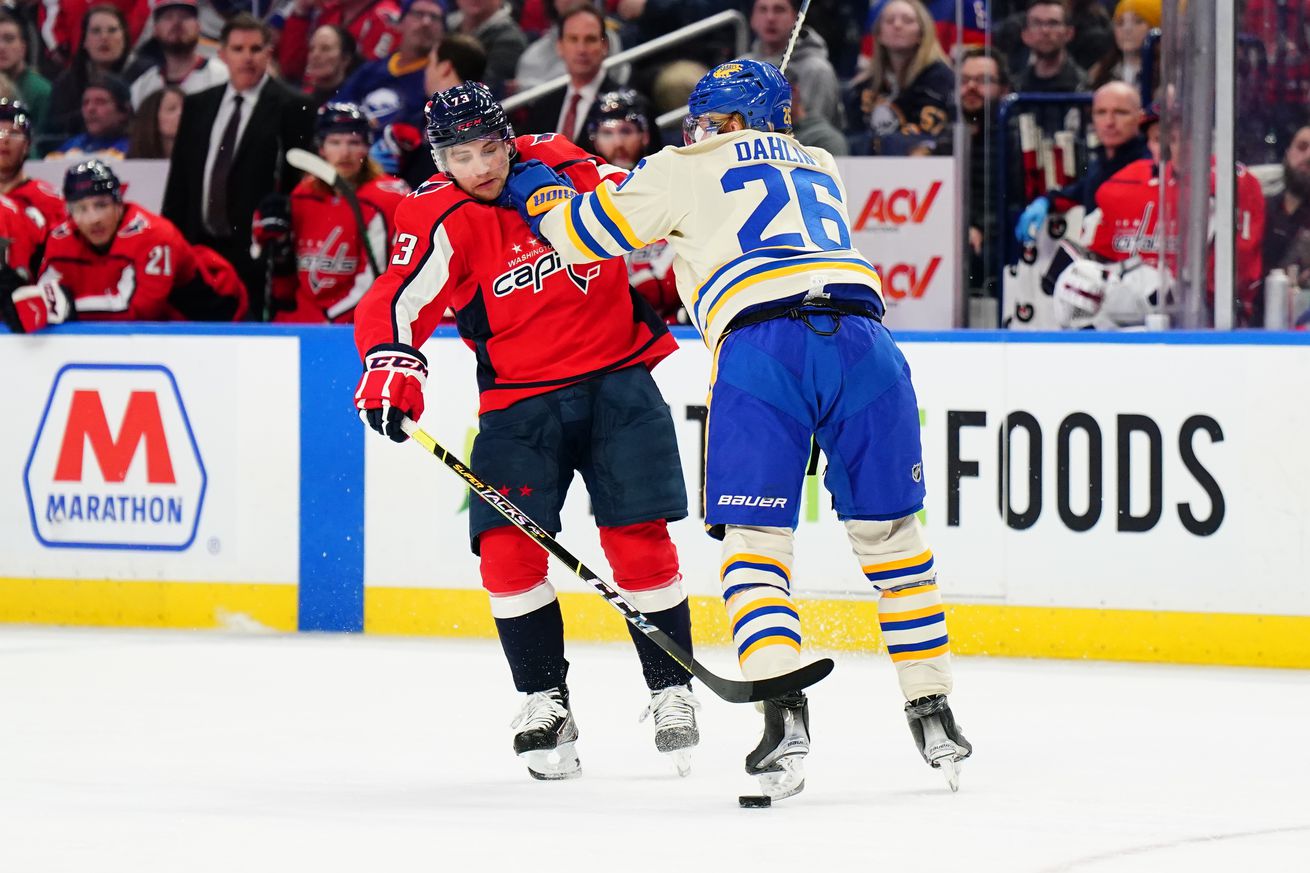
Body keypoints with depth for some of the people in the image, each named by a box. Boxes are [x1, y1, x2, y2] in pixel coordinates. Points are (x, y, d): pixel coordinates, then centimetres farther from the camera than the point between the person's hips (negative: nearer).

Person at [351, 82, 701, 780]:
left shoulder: (563, 166, -1)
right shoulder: (438, 220, -9)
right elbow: (394, 304, -18)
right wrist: (390, 370, -34)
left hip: (619, 384, 1)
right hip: (521, 401, -1)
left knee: (639, 540, -6)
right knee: (509, 547, -14)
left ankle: (672, 690, 8)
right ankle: (545, 703, 0)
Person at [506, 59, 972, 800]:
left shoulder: (690, 170, 18)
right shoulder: (823, 172, 33)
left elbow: (586, 233, 20)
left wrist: (539, 191, 39)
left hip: (759, 344, -4)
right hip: (861, 335, 4)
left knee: (754, 538, 2)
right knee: (888, 530, 15)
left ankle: (784, 713, -16)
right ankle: (934, 714, 17)